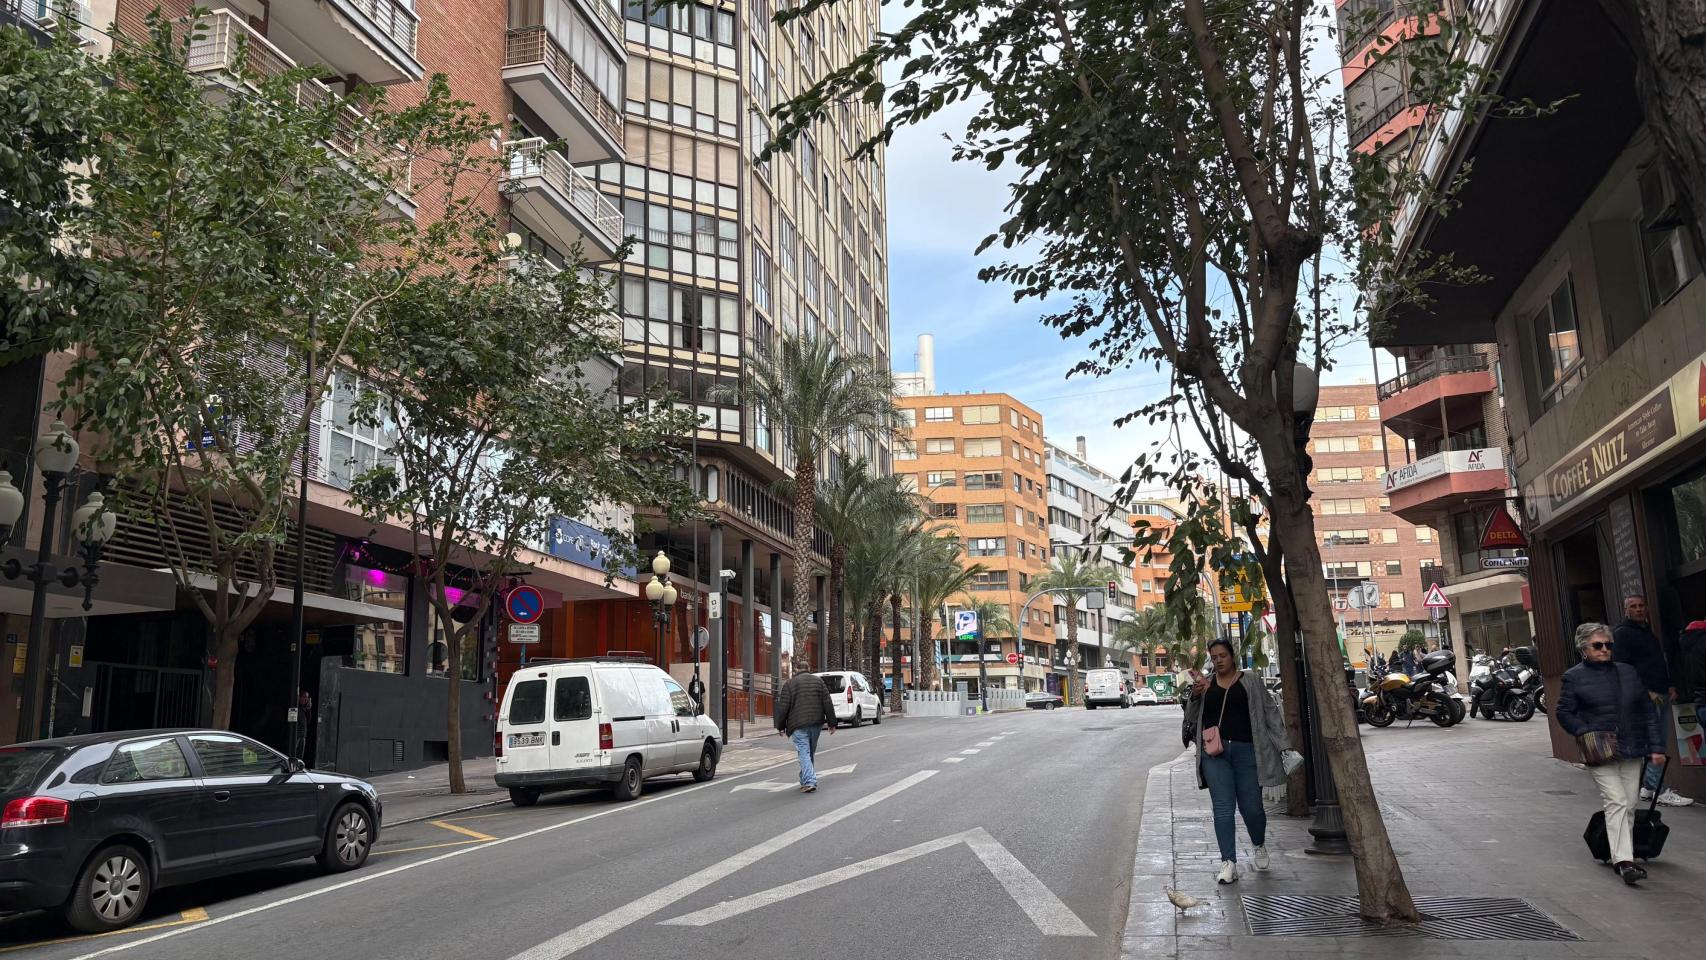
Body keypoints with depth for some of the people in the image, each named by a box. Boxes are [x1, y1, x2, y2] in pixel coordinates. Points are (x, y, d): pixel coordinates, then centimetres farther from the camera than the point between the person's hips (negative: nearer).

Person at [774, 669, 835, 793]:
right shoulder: (818, 680, 12)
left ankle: (809, 782, -17)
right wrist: (831, 723, 6)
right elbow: (828, 703, 4)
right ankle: (805, 779, 26)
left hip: (798, 725, -3)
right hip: (816, 723, 3)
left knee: (804, 753, -5)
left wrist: (781, 727, 7)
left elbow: (783, 707, -2)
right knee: (811, 752, 17)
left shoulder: (789, 684, 4)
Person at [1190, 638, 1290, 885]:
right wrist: (1194, 696, -7)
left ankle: (1259, 845, 34)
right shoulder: (1205, 684, 12)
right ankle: (1229, 862, 0)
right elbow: (1192, 718, 12)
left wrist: (1281, 743, -1)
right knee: (1223, 808, -3)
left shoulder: (1249, 680, 6)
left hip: (1246, 751, -1)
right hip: (1215, 753, 1)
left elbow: (1270, 712, 6)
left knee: (1251, 806, 4)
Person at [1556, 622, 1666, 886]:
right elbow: (1564, 712, 2)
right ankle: (1624, 862, -18)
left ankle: (1621, 855, 23)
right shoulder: (1574, 677, -1)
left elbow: (1647, 712, 13)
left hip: (1632, 751, 5)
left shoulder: (1629, 672, 11)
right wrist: (1585, 732, -14)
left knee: (1630, 806, 8)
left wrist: (1656, 747, 6)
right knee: (1617, 802, -15)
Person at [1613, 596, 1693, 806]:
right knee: (1654, 745, -11)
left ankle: (1647, 787, 15)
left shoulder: (1649, 632, 21)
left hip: (1661, 696, 9)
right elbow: (1622, 668, -14)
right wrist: (1646, 692, -18)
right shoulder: (1622, 633, -7)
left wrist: (1670, 686, 14)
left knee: (1658, 743, 8)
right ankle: (1660, 791, -10)